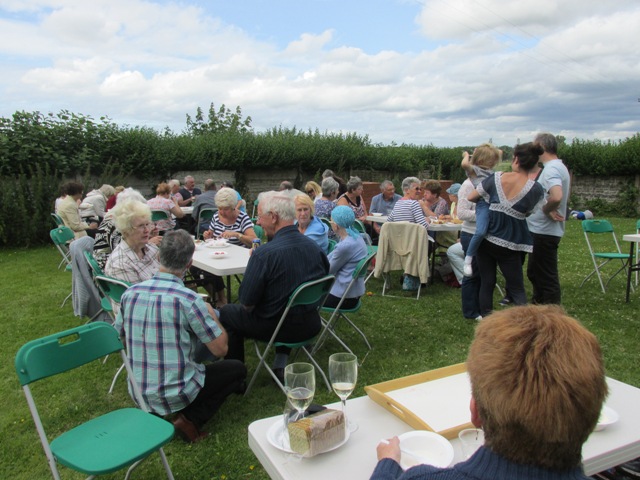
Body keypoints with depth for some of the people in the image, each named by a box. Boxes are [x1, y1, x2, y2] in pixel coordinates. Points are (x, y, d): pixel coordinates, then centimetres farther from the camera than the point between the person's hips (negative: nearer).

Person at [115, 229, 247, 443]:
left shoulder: (130, 294, -7)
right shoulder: (188, 299, -23)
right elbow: (220, 349, -16)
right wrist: (211, 315, 2)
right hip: (176, 395, -7)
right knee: (237, 369, 13)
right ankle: (191, 419, -2)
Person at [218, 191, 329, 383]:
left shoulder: (263, 254, -24)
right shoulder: (315, 247, -5)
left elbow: (246, 303, -18)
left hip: (278, 328, -6)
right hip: (311, 325, 6)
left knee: (226, 313, 17)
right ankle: (281, 365, 29)